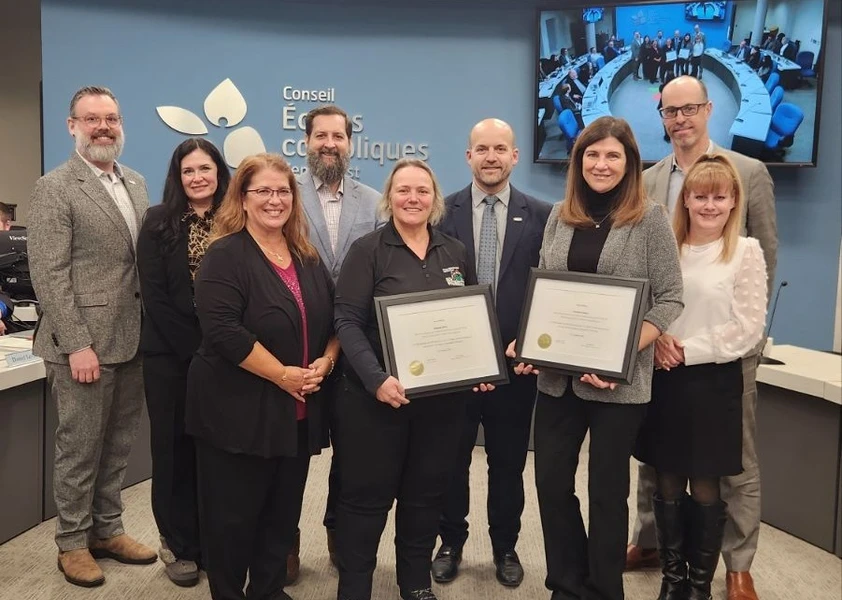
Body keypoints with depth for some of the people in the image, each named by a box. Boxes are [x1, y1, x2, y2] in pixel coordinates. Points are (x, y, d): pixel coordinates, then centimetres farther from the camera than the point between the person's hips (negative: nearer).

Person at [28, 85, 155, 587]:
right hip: (85, 343, -6)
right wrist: (77, 345, -18)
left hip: (132, 339, 6)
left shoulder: (136, 184, 13)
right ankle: (72, 542, 23)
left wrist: (151, 328, 7)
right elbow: (49, 275, -13)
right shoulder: (55, 188, -8)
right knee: (80, 446, 6)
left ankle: (107, 530, 31)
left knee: (118, 445, 15)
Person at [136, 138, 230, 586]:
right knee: (175, 447, 7)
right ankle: (180, 545, 22)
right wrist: (194, 348, -13)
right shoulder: (159, 222, 0)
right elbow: (154, 295, -6)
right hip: (170, 355, -1)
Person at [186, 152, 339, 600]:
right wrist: (282, 374, -19)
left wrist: (326, 361, -3)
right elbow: (223, 331, -21)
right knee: (233, 514, 5)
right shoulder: (225, 255, -10)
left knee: (284, 511, 15)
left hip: (298, 411, 7)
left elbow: (334, 317, 15)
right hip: (239, 411, -6)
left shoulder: (307, 259, 12)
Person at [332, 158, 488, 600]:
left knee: (427, 493, 16)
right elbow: (347, 322, -12)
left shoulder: (455, 252, 9)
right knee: (367, 496, 6)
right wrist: (376, 379, -24)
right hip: (377, 396, -4)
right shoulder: (368, 250, -5)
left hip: (443, 396, 4)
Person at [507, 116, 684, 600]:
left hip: (621, 379, -4)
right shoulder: (560, 216, 7)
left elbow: (669, 299, -7)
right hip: (556, 374, 4)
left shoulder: (651, 218, -4)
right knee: (551, 481, 9)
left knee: (607, 488, 10)